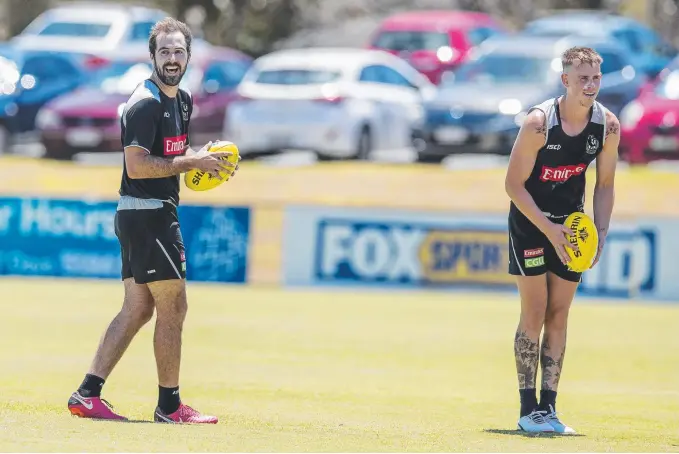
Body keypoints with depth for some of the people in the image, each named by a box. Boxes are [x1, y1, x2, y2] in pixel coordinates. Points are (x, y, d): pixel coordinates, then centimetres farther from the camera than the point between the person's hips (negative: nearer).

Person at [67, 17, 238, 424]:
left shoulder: (183, 101, 15)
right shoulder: (146, 104, -15)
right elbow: (138, 164, -23)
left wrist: (207, 159, 7)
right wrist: (193, 161, -20)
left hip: (158, 214, 10)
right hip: (147, 213, -10)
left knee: (139, 309, 10)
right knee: (173, 307, -4)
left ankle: (88, 395, 10)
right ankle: (170, 405, 3)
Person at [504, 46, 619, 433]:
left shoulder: (608, 126, -10)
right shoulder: (539, 122, -23)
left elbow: (605, 185, 4)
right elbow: (514, 184, -17)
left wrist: (601, 234, -7)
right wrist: (549, 229, -23)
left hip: (573, 225, 4)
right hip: (530, 220, -4)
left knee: (559, 315, 3)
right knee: (534, 311, -9)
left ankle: (549, 406, 7)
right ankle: (528, 409, -6)